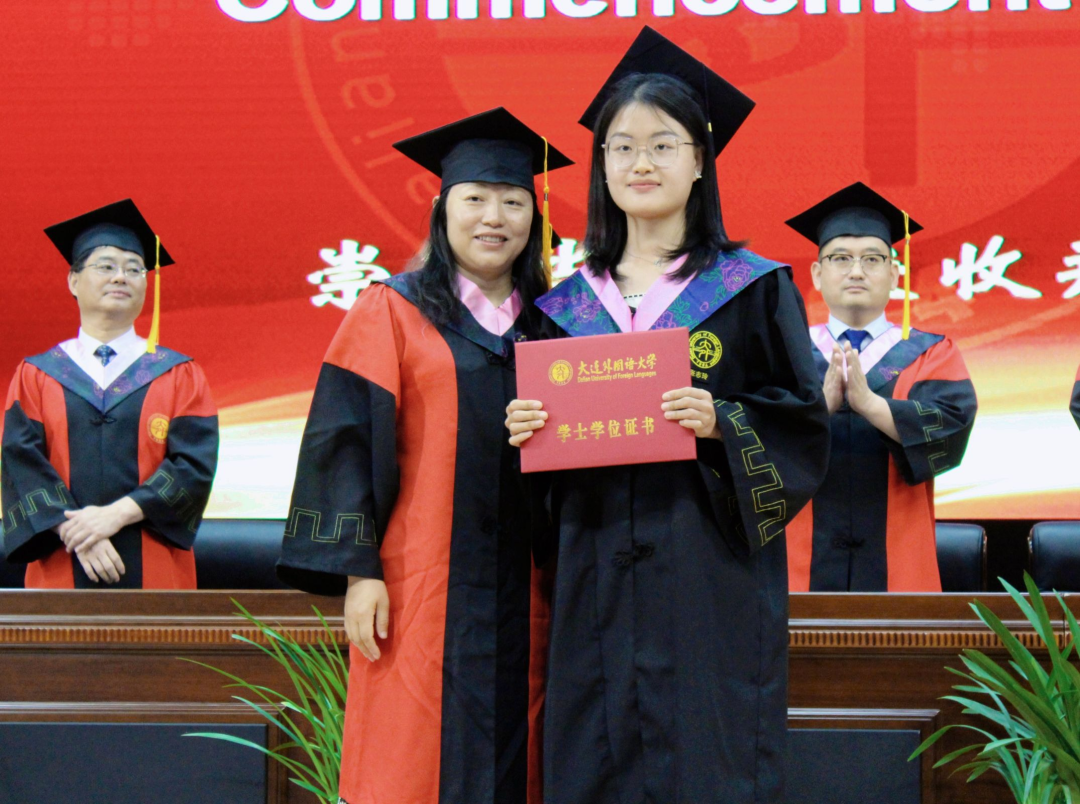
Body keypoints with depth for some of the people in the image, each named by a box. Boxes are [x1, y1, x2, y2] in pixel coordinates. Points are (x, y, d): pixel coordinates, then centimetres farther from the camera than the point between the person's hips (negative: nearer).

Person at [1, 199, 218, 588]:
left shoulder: (180, 375, 9)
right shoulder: (35, 376, 11)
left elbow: (194, 465, -3)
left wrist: (118, 514, -15)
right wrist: (75, 532, -16)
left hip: (154, 572, 0)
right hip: (63, 572, 0)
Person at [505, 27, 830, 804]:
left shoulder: (751, 289, 1)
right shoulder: (570, 304, 11)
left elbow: (804, 427, -2)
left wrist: (720, 423, -19)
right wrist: (526, 431, -6)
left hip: (710, 582, -3)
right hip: (598, 580, 3)